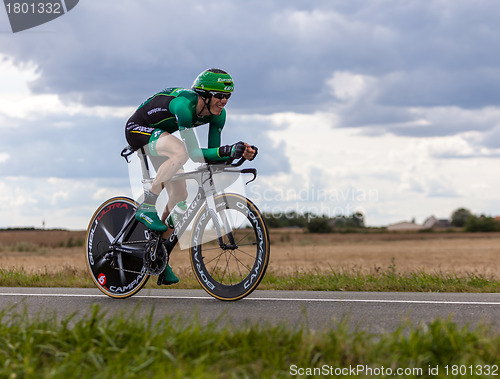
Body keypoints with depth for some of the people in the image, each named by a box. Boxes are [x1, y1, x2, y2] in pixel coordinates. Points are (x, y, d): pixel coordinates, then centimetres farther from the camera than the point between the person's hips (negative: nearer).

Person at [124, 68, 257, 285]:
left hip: (159, 134, 8)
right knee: (180, 152, -37)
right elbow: (194, 153, -38)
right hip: (138, 128, -8)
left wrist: (240, 152, -29)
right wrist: (227, 150, -50)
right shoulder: (183, 105, -36)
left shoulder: (217, 114, -13)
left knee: (179, 197, 0)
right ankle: (146, 208, -25)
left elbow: (211, 156, -12)